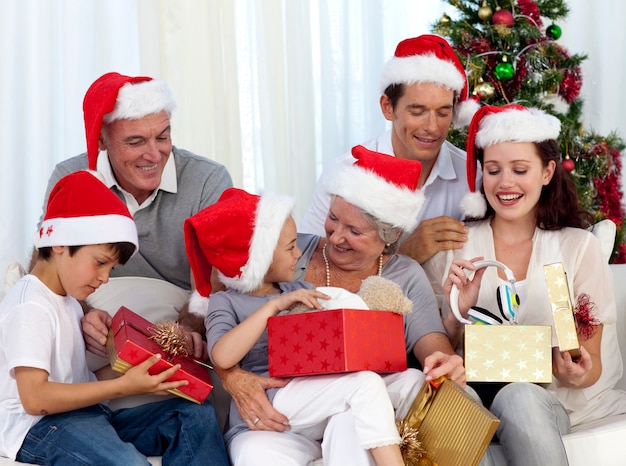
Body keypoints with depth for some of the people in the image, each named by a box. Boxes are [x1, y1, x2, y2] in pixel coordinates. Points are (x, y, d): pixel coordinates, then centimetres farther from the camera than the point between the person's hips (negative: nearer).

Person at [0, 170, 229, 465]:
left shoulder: (66, 299, 20)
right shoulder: (30, 307, -12)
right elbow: (34, 398, -23)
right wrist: (123, 386, -23)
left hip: (83, 414, 10)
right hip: (38, 428, -10)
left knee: (197, 415, -6)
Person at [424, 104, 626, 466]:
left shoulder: (579, 246, 4)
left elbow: (592, 366, 7)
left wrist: (577, 375, -16)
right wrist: (458, 312, -13)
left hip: (552, 398, 0)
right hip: (479, 393, 1)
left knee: (521, 399, -36)